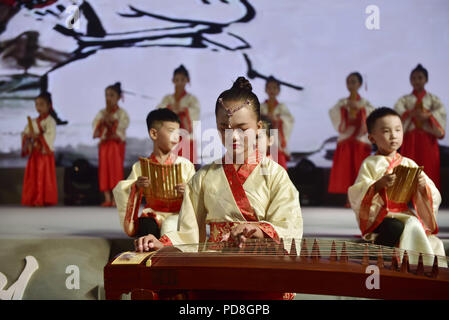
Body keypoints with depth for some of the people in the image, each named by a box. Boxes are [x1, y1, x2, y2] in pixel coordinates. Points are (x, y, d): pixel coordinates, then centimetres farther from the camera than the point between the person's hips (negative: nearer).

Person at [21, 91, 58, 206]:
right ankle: (32, 199, 10)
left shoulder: (50, 121, -6)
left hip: (45, 153, -6)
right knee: (32, 176, 5)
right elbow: (25, 133, 13)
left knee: (45, 177, -5)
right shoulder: (33, 122, 15)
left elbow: (50, 136, -17)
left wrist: (37, 136, -23)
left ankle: (45, 200, -2)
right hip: (34, 153, 7)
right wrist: (27, 136, -8)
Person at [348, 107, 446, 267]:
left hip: (404, 215, 4)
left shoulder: (408, 164, 13)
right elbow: (356, 196, -8)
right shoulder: (370, 164, 2)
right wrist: (379, 185, -25)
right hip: (378, 216, -3)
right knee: (397, 229, -35)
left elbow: (433, 197, 11)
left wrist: (423, 186, -12)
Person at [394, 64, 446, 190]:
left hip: (428, 139, 0)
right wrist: (411, 113, -26)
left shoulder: (433, 98, 12)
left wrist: (427, 115, -26)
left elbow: (441, 112, -7)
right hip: (410, 139, 0)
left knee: (429, 169, -4)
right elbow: (398, 111, -8)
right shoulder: (404, 99, 13)